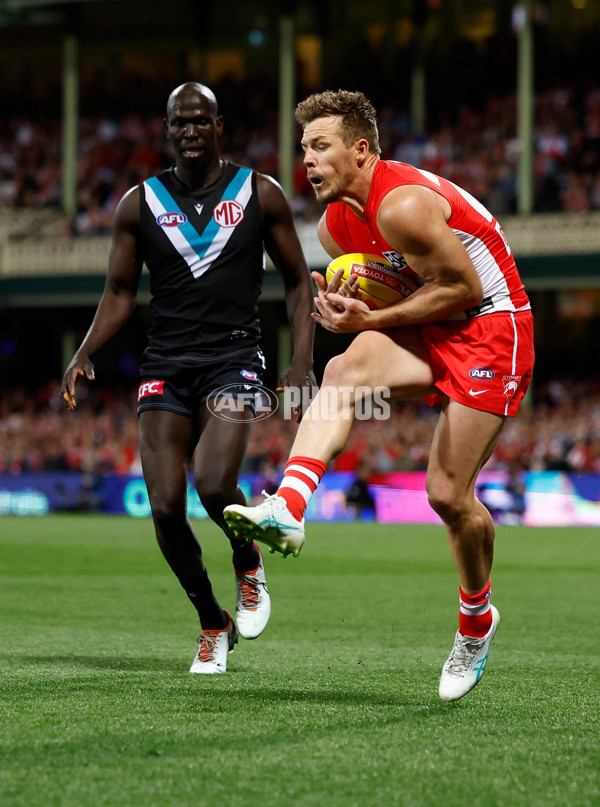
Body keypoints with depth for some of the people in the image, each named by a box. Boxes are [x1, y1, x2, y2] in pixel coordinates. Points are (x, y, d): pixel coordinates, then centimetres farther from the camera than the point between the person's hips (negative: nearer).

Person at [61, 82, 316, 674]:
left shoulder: (259, 194, 5)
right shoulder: (139, 204, 8)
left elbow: (297, 281, 10)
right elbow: (120, 292, 12)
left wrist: (302, 363, -2)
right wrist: (85, 353, -5)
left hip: (233, 359, -2)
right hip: (165, 364, 2)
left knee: (213, 485, -25)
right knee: (165, 506, -9)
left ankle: (248, 564, 9)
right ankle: (212, 624, 13)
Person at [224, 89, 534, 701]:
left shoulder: (403, 204, -23)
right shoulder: (336, 225, 4)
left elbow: (464, 289, -20)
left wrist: (372, 319, -20)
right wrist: (342, 306, -7)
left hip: (491, 331, -7)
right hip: (429, 333, 7)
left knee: (448, 492, -7)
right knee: (345, 369, -25)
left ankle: (476, 620, 20)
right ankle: (287, 509, -43)